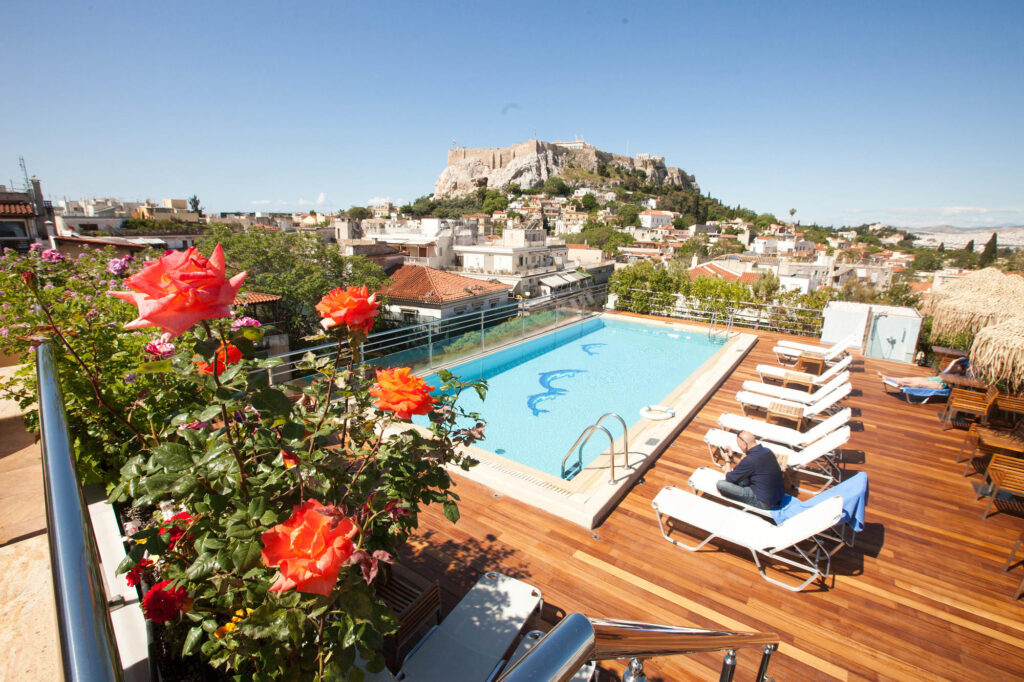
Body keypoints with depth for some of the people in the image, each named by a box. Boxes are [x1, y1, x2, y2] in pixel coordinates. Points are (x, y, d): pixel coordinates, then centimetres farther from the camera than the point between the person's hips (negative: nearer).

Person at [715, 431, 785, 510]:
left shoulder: (750, 460, -26)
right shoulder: (767, 451, -1)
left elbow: (729, 478, -10)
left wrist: (727, 460, 4)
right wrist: (732, 459, 13)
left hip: (764, 503, -9)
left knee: (721, 484, -15)